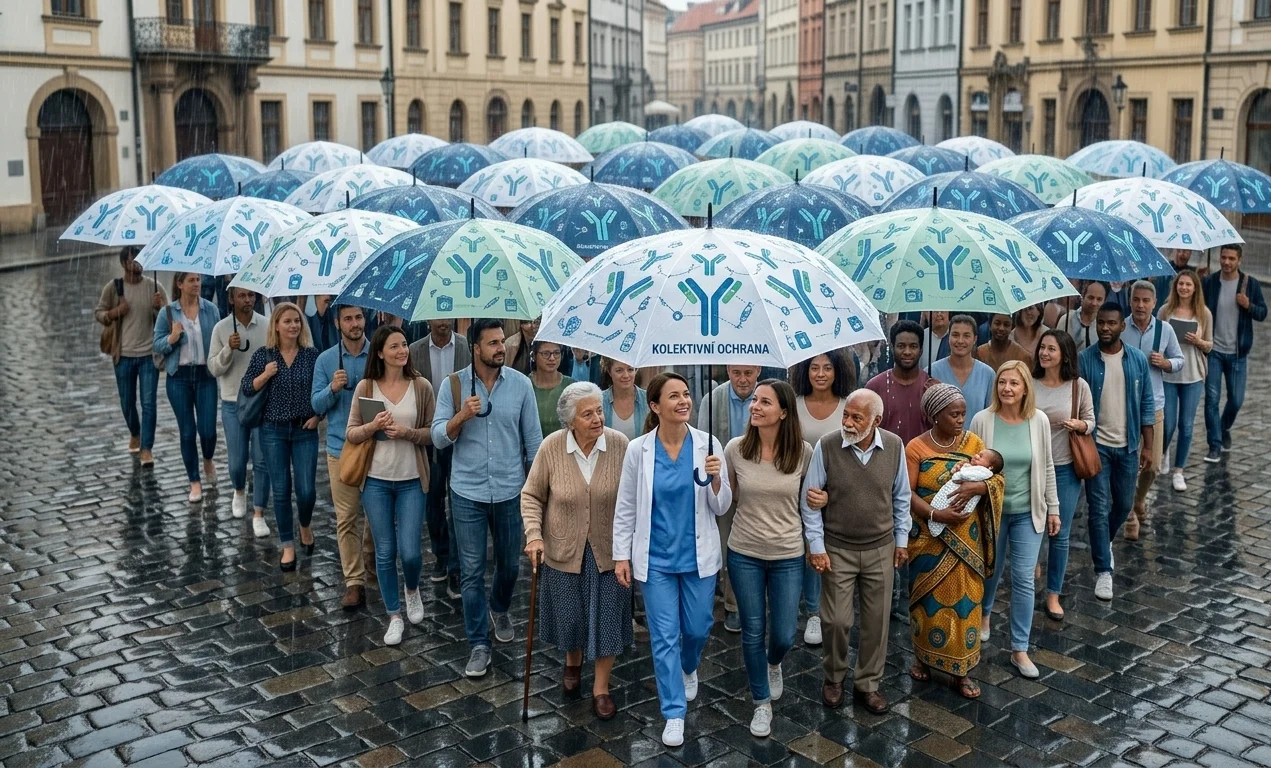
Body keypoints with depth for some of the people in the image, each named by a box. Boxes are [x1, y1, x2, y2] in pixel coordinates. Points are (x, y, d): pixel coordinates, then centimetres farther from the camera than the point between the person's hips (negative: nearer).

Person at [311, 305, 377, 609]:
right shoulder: (326, 360, 2)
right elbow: (316, 405, 1)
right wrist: (333, 388, -18)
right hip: (342, 448, 0)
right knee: (346, 517, -2)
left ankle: (370, 556, 41)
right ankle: (354, 582, 3)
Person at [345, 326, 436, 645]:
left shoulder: (421, 386, -3)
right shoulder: (366, 387, -2)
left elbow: (433, 433, 0)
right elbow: (351, 434, 1)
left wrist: (408, 432, -17)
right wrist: (373, 426, -17)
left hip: (412, 480, 0)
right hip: (376, 480, 1)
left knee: (410, 552, -3)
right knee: (385, 552, 7)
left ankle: (413, 590, 31)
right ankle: (394, 616, 23)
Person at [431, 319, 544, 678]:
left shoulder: (521, 384, -4)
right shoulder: (454, 385, -5)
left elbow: (533, 439, 2)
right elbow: (438, 438, -6)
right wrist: (462, 416, -24)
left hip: (510, 491, 1)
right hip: (468, 493, -1)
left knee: (510, 564, 16)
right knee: (472, 572, 3)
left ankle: (499, 610, 47)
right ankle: (479, 644, 15)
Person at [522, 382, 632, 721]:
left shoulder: (620, 445, -13)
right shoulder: (551, 447, -13)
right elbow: (532, 495, -3)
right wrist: (534, 535, -14)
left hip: (608, 550, 0)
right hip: (563, 550, 0)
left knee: (607, 617, 5)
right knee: (568, 615, 13)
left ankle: (601, 688, 22)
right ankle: (573, 663, 45)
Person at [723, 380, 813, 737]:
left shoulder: (803, 453, -10)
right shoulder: (735, 448, -10)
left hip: (788, 556, 0)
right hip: (744, 553, 0)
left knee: (784, 634, 9)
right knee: (753, 632, 9)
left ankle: (773, 664, 47)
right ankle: (761, 702, 31)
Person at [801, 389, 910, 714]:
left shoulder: (894, 447, -8)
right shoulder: (826, 447, -15)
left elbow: (901, 498, 6)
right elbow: (810, 500, -8)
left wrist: (901, 540, 9)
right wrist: (816, 546, -8)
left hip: (881, 550, 2)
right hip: (837, 550, -2)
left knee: (877, 621, 9)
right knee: (836, 621, 2)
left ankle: (867, 684, 27)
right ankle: (833, 679, 26)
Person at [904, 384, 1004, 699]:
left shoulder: (973, 442, 2)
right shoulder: (916, 448, -7)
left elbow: (996, 478, -1)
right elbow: (907, 493, -11)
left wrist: (974, 487, -21)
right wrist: (936, 514, -24)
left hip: (965, 539, 2)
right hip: (929, 539, -2)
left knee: (965, 599, 5)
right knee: (928, 598, 10)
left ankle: (961, 670, 14)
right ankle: (925, 658, 28)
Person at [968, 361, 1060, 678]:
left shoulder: (1039, 420, -7)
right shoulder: (982, 420, -12)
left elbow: (1047, 467, 1)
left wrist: (1053, 508, 4)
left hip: (1028, 512, 1)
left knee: (1024, 579, 1)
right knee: (990, 569, 18)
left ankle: (1019, 650, 12)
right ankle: (984, 615, 50)